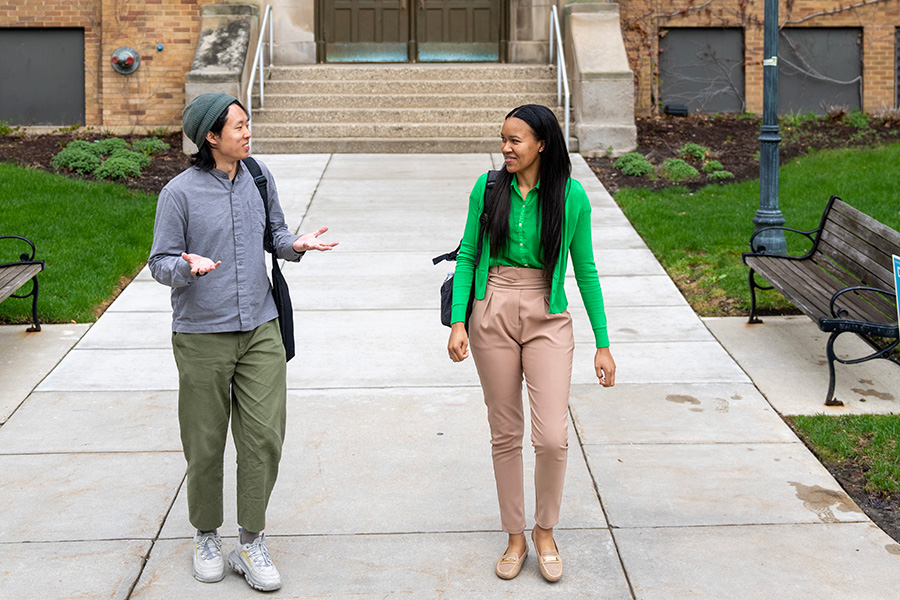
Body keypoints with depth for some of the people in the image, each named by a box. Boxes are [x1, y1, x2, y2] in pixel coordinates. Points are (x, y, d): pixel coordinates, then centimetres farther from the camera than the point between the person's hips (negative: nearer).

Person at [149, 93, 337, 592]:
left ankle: (251, 543, 14)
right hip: (202, 336, -3)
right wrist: (188, 266, -25)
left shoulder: (258, 176, 7)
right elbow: (160, 262, -4)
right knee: (205, 443, 7)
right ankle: (206, 536, 28)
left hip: (260, 330, 4)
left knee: (264, 437, -1)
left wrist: (295, 244, -5)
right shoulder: (180, 192, -8)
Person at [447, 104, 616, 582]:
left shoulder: (571, 196, -2)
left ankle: (545, 531, 17)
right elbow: (467, 256, 5)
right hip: (493, 315, 1)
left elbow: (585, 270, 3)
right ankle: (515, 538, 23)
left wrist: (603, 343, 3)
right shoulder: (488, 188, 2)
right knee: (505, 435, 8)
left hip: (547, 321, -1)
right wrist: (458, 320, -7)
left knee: (552, 438, -9)